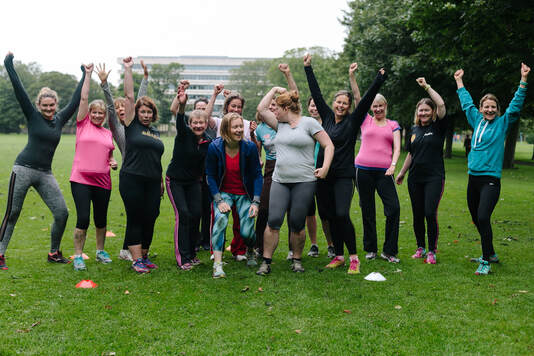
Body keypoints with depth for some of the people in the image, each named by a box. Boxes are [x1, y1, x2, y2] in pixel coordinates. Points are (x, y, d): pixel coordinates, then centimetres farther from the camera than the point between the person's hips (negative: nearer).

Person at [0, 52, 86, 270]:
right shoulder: (32, 115, 1)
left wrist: (85, 76, 18)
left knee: (62, 213, -2)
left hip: (45, 174, 4)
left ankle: (54, 253, 14)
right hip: (24, 169, -4)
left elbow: (75, 100, 16)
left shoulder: (60, 119, 11)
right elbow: (19, 90, -3)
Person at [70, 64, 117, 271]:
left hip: (102, 182, 4)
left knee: (101, 219, 11)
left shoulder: (108, 134, 14)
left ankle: (100, 251, 30)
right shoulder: (83, 124, 5)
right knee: (83, 218, -8)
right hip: (81, 179, -4)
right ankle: (78, 256, 5)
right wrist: (88, 75, 2)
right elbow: (84, 98, 0)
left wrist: (113, 163, 3)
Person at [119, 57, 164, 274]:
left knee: (150, 220, 6)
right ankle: (136, 261, 3)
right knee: (135, 220, -2)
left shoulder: (155, 133, 17)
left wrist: (161, 181, 20)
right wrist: (128, 69, -2)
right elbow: (129, 96, -1)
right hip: (132, 180, -5)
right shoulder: (132, 126, 2)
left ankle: (144, 257, 19)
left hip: (152, 182, 5)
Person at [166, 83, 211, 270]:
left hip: (193, 181, 5)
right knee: (183, 214, -15)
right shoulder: (184, 134, -15)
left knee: (196, 213, -1)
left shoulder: (208, 142, -1)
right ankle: (182, 258, -9)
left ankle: (191, 253, 17)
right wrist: (181, 104, -55)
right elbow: (179, 120, -37)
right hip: (175, 180, -5)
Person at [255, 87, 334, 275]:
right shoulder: (280, 124, 17)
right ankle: (266, 262, -1)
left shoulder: (309, 122, 0)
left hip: (304, 182, -4)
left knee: (297, 224, -1)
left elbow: (328, 146, -2)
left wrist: (325, 167, -12)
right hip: (280, 181, 4)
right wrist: (275, 89, 20)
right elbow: (261, 109, 18)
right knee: (273, 221, -6)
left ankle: (297, 260, 17)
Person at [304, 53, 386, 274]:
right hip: (324, 175, 5)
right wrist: (308, 68, 16)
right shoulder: (327, 117, 10)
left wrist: (379, 80, -16)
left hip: (344, 175, -4)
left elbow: (367, 99, -7)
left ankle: (353, 257, -6)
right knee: (330, 216, 8)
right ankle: (338, 256, 20)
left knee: (342, 215, -18)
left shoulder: (353, 121, 1)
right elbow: (316, 93, 14)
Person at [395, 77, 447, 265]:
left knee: (430, 213, -10)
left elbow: (441, 105, -19)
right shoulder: (414, 129, 12)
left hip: (434, 177, -5)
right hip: (415, 178, 5)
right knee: (417, 214, 7)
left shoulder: (438, 126, -2)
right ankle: (420, 248, 20)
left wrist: (427, 86, -14)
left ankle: (432, 251, 2)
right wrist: (401, 173, 24)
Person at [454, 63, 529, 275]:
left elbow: (515, 105, -7)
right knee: (476, 219, 10)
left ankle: (486, 261, -11)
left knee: (483, 218, -17)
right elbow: (467, 103, 28)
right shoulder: (477, 120, 15)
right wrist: (459, 82, 36)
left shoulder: (503, 123, 3)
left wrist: (523, 81, -15)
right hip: (473, 177, 6)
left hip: (491, 179, -6)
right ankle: (490, 253, 27)